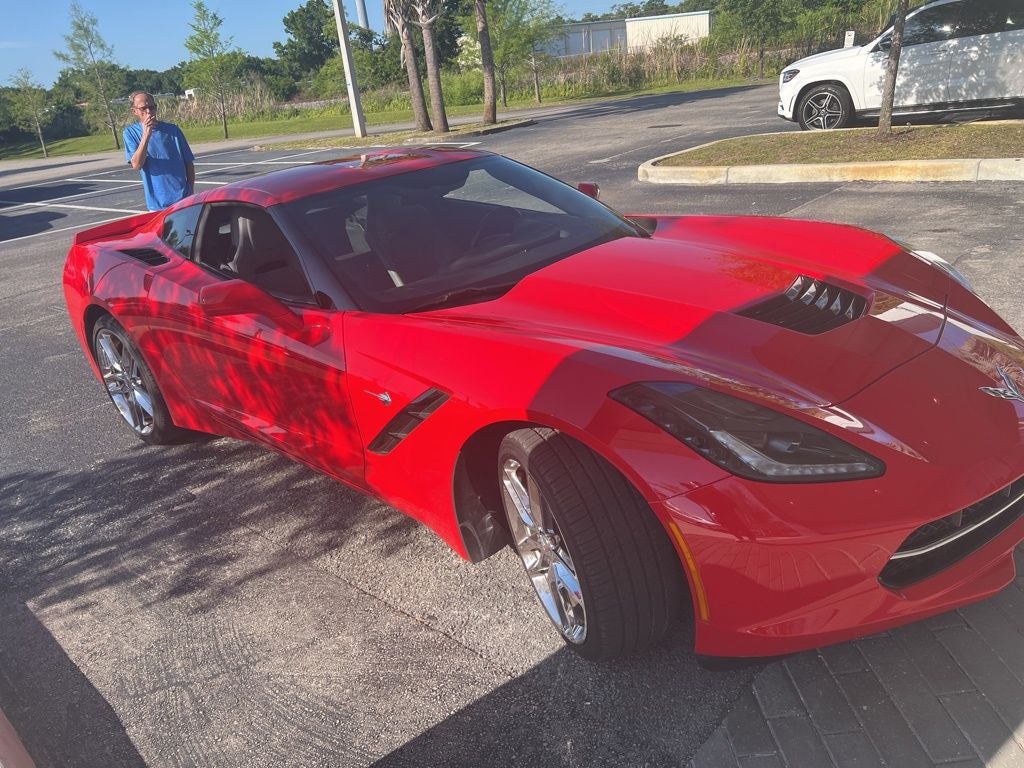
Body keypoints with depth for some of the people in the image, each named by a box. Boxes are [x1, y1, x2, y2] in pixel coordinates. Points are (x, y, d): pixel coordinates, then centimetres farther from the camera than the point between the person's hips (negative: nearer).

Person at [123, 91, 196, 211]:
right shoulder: (131, 132, 2)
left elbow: (189, 163, 8)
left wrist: (190, 192, 5)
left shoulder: (172, 130, 2)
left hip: (183, 199, 0)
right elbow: (136, 165, -12)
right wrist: (146, 135, -20)